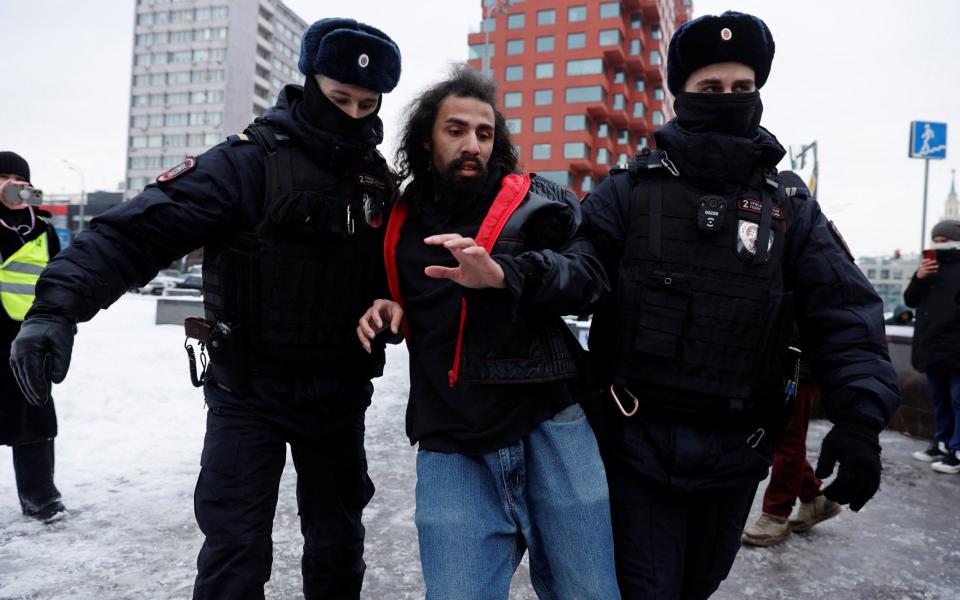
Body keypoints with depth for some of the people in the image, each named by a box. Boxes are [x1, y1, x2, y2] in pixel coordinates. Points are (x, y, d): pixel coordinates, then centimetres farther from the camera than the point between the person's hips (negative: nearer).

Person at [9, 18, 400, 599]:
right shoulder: (248, 162, -13)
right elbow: (140, 230, -21)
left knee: (338, 541, 18)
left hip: (340, 395, 4)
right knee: (236, 550, 2)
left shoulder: (382, 182, 3)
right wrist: (60, 305, -35)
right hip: (248, 391, -4)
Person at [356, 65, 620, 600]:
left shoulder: (536, 202, 5)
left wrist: (504, 274, -25)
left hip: (549, 425, -1)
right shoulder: (402, 223, 14)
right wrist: (385, 309, 6)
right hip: (449, 445, 2)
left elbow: (588, 274, -9)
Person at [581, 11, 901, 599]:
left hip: (735, 453, 4)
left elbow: (844, 311, -4)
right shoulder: (630, 191, -3)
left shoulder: (789, 204, 3)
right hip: (637, 443, -3)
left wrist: (860, 417, -16)